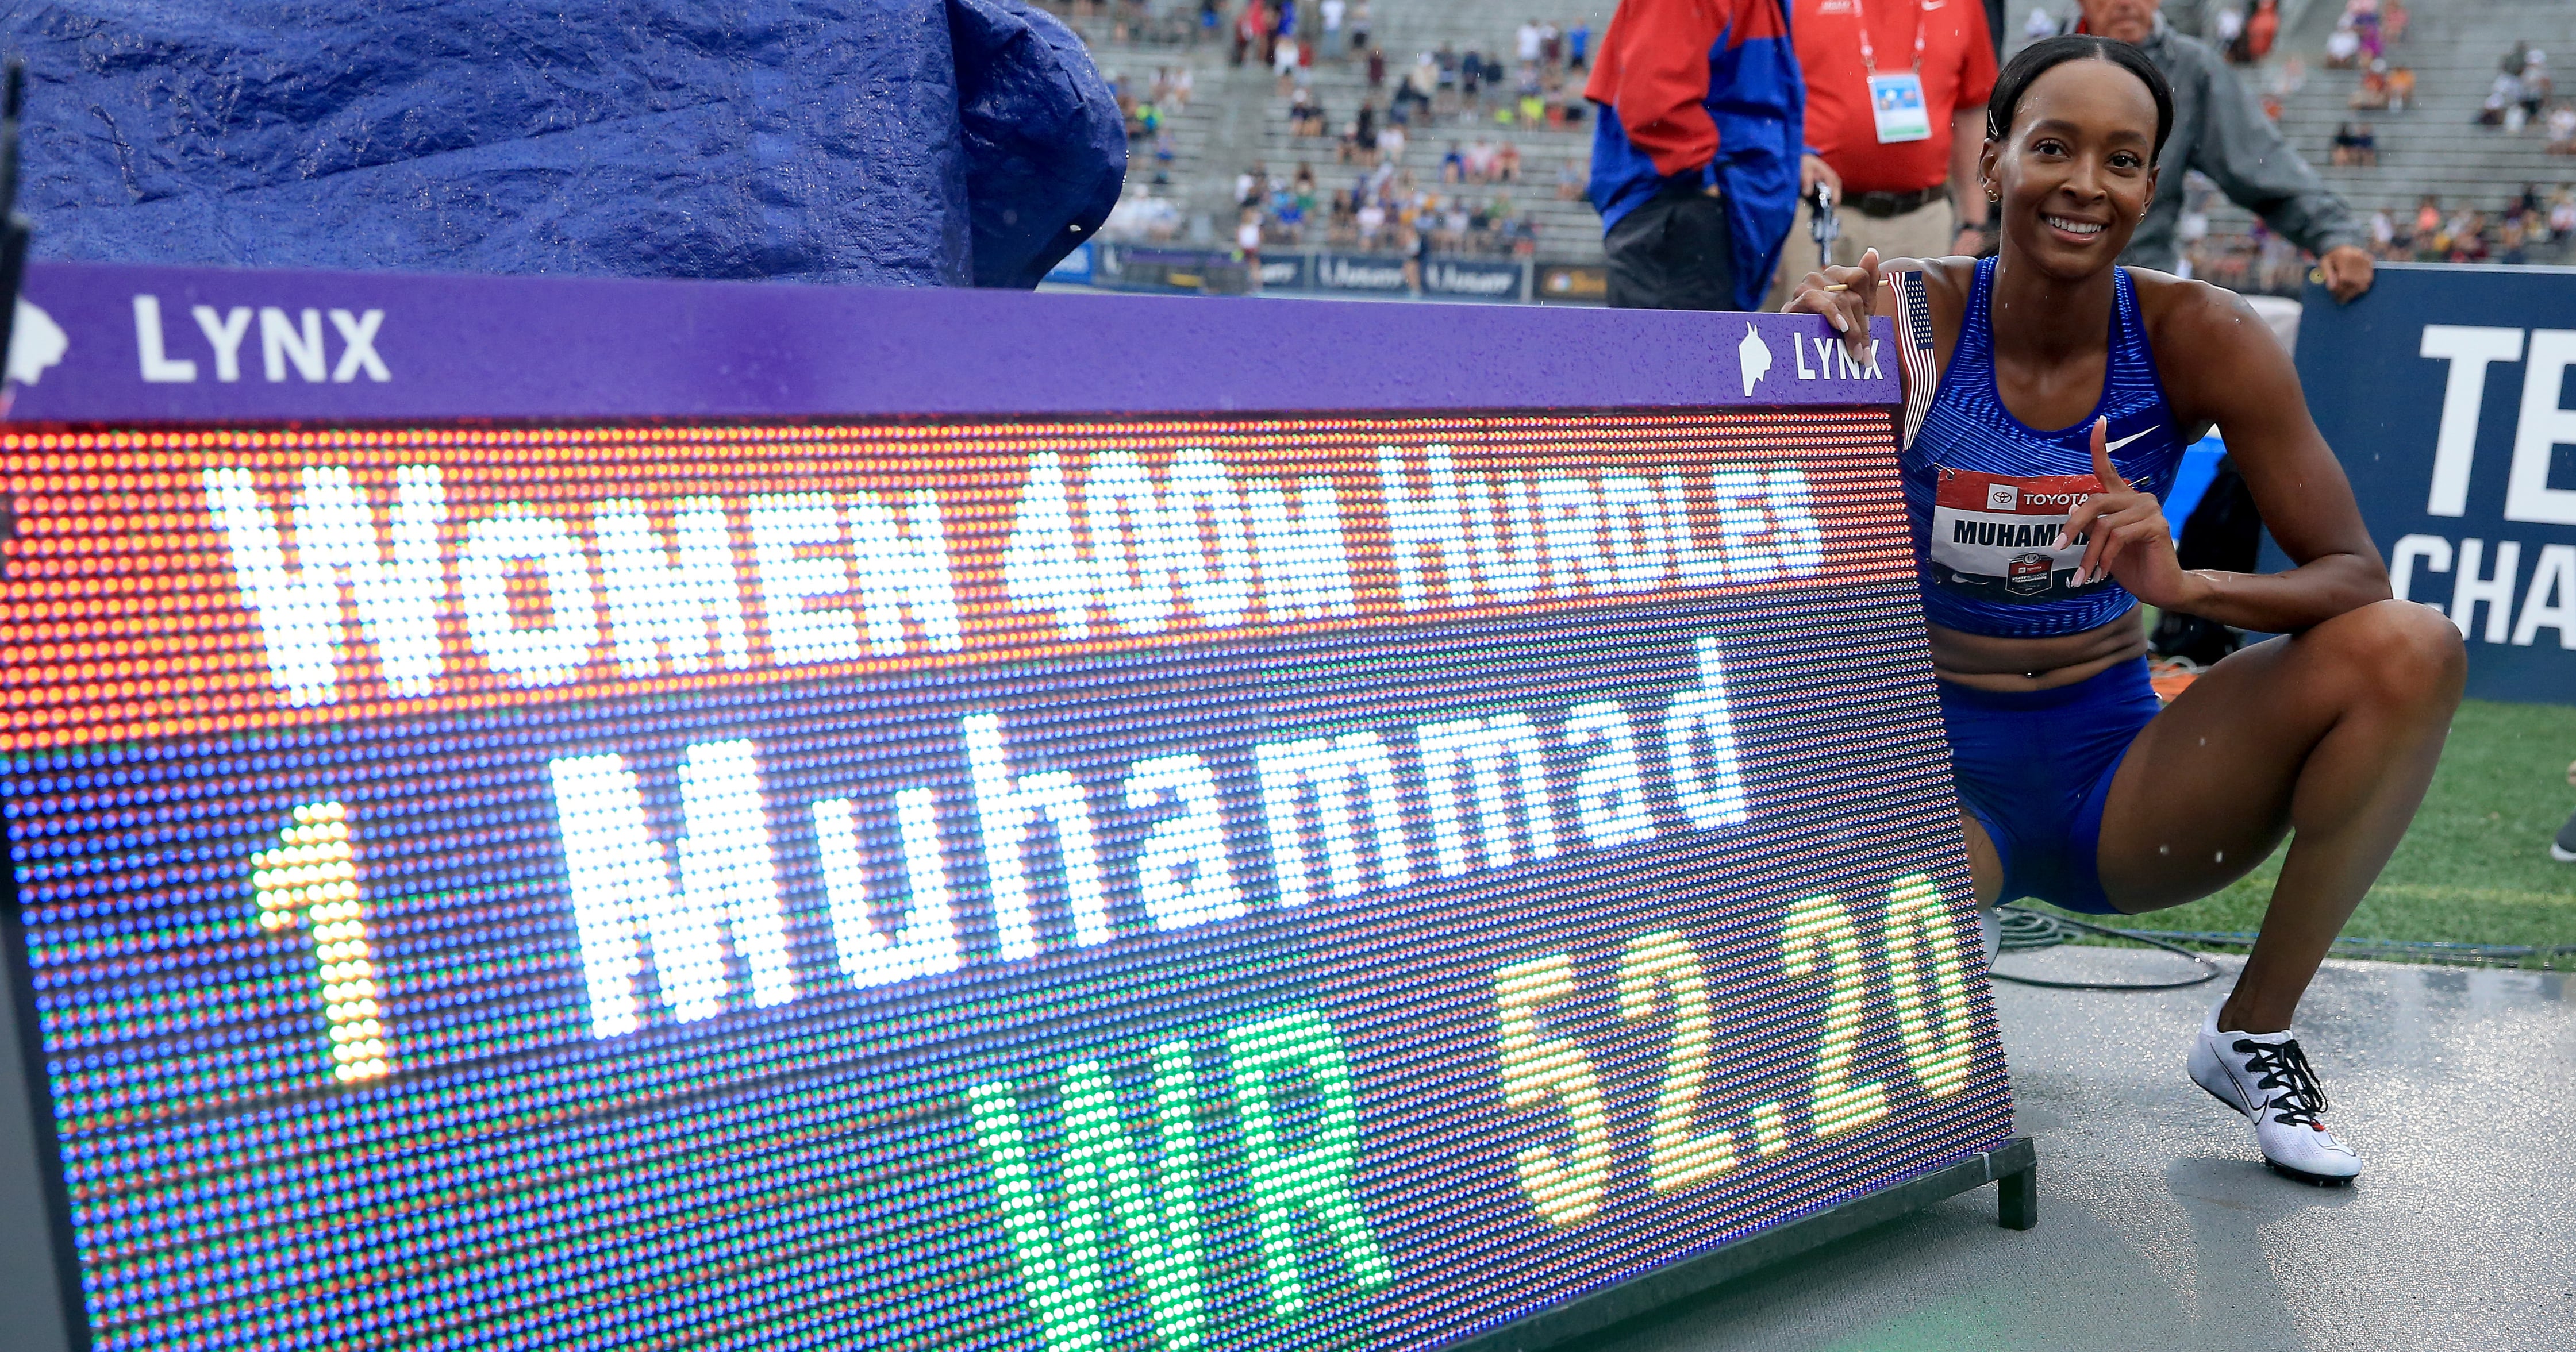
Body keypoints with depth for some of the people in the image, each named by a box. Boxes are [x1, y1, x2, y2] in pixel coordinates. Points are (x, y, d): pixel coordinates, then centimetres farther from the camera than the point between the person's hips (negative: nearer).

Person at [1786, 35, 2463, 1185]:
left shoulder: (2197, 337, -7)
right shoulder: (1907, 318, -12)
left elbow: (2357, 576, -8)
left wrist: (2187, 586, -29)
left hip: (2115, 768, 2)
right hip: (1934, 765, -2)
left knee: (2411, 651, -21)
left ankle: (2255, 1033, -3)